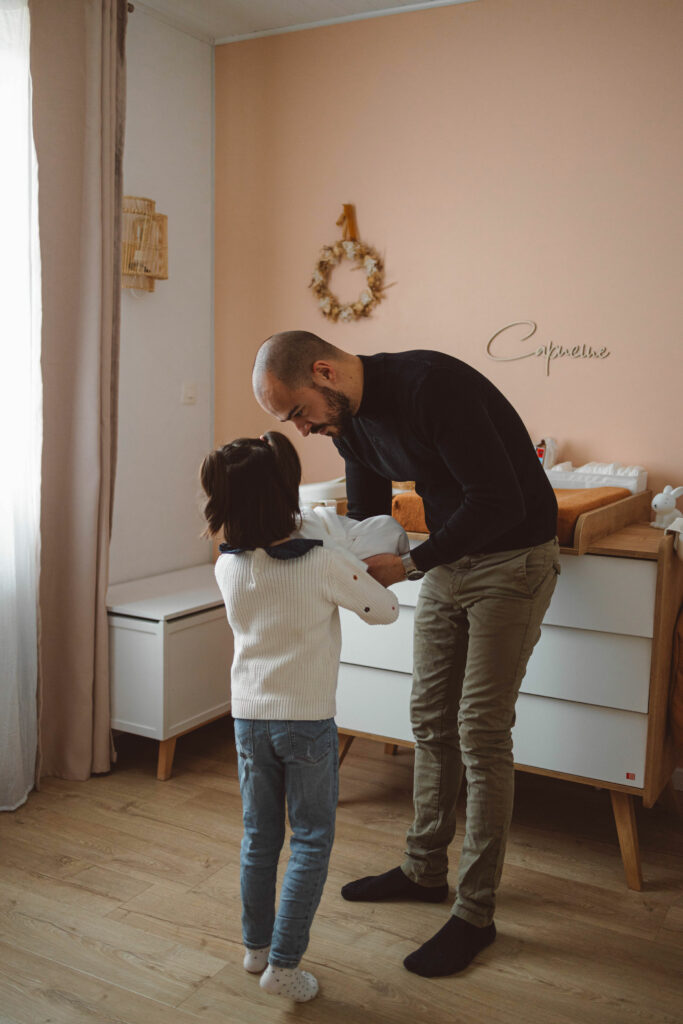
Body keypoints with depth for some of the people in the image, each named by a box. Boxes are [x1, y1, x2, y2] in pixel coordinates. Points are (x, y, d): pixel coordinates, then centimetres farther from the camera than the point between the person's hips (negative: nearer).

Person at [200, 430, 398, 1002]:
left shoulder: (227, 567, -6)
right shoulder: (321, 565, -19)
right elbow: (385, 609, -8)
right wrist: (368, 576, 11)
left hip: (249, 718, 5)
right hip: (308, 721, -4)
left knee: (259, 836, 18)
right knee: (311, 841, 9)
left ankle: (256, 946, 33)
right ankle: (283, 964, 11)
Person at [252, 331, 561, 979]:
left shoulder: (432, 385, -27)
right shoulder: (349, 421, 1)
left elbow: (500, 501, -29)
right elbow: (366, 519, 12)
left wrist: (410, 564, -24)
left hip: (512, 558, -8)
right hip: (447, 558, 8)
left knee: (481, 731, -5)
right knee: (430, 719, 13)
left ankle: (475, 913, 10)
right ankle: (424, 870, 31)